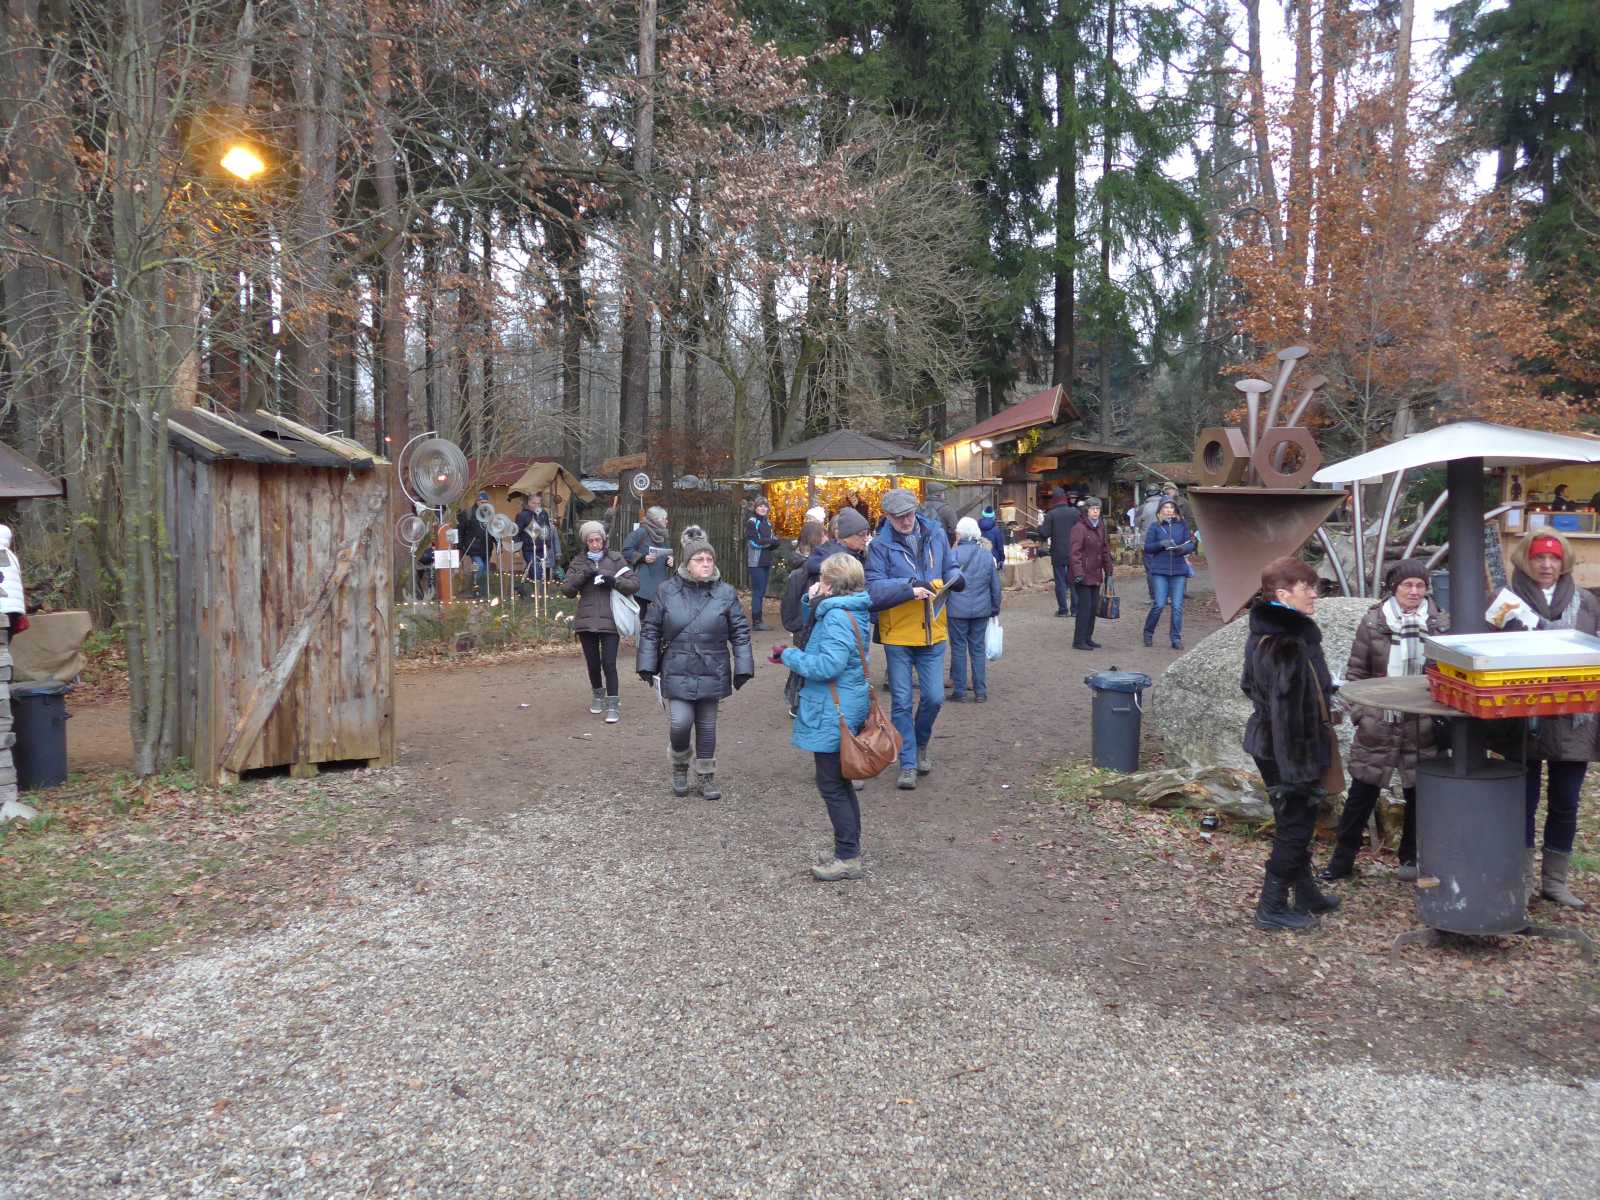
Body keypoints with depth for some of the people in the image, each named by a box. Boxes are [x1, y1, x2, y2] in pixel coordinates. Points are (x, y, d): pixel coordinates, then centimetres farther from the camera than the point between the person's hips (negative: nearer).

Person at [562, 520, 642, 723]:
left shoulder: (615, 559, 2)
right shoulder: (578, 562, 8)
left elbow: (634, 583, -2)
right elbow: (566, 589, 1)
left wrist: (614, 581, -18)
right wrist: (582, 576, -14)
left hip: (610, 621, -2)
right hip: (586, 621, 2)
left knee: (609, 663, -8)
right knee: (593, 663, 11)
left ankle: (613, 704, -1)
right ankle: (598, 695, 35)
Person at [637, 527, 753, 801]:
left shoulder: (725, 593, -4)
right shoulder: (667, 591, -4)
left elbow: (740, 632, 2)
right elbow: (650, 630, 3)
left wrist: (742, 669, -2)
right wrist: (647, 665, 0)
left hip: (712, 673, 1)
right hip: (677, 673, -1)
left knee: (706, 726, 11)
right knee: (680, 723, -12)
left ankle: (706, 777, 28)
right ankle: (680, 766, 19)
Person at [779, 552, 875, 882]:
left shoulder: (838, 617, -22)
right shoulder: (847, 611, 10)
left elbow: (828, 665, -28)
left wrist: (789, 655, -14)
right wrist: (814, 602, 5)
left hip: (832, 715, -10)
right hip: (842, 709, 10)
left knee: (832, 785, -1)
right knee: (840, 783, 18)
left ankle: (848, 857, 6)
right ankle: (850, 851, 28)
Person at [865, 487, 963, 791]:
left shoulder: (936, 535, 4)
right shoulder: (881, 546, -8)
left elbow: (949, 567, 17)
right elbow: (874, 589, -15)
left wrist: (955, 577, -5)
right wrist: (909, 588, -26)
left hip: (932, 632, 3)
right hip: (898, 635, -3)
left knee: (934, 697, 3)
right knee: (901, 702, 3)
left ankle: (920, 743, 32)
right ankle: (908, 764, 14)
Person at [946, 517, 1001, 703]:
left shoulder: (953, 555, -10)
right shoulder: (987, 555, 3)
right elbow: (995, 585, 9)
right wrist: (995, 609, 20)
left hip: (957, 610, -4)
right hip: (981, 610, 4)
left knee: (959, 649, 4)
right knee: (978, 649, 11)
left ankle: (959, 692, 7)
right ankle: (980, 692, 12)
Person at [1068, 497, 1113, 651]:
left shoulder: (1101, 527, 13)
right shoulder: (1079, 528, -12)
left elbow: (1105, 550, 19)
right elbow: (1075, 552, -17)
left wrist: (1108, 571, 18)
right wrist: (1078, 572, -24)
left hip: (1096, 575, 8)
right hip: (1083, 575, -8)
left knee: (1094, 607, 11)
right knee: (1084, 607, -7)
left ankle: (1088, 638, 21)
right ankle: (1079, 641, -1)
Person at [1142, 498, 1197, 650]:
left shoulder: (1182, 525, 7)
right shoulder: (1154, 526, 2)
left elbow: (1191, 545, 6)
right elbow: (1147, 547, 0)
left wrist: (1183, 548, -16)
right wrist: (1161, 544, -17)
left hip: (1179, 571, 2)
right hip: (1159, 571, -2)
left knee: (1177, 606, 0)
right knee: (1159, 604, -6)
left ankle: (1176, 638, 10)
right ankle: (1148, 633, 15)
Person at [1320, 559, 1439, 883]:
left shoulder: (1436, 623, 0)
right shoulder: (1374, 622, -4)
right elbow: (1356, 671, 0)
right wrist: (1359, 711, -6)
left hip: (1422, 725, 1)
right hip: (1378, 723, -1)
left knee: (1417, 792, 11)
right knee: (1362, 792, 5)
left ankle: (1411, 857, 29)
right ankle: (1342, 859, 17)